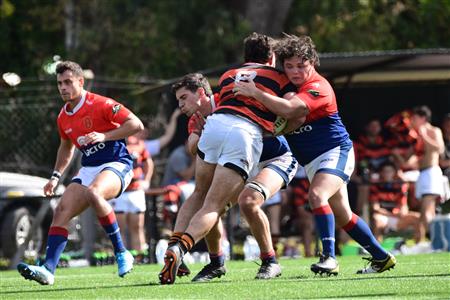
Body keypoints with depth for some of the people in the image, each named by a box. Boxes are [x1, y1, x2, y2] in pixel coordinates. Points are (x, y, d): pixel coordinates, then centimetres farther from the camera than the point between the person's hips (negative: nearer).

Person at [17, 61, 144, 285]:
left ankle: (121, 253, -27)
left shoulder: (100, 105, -12)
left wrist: (105, 136, -24)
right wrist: (55, 176, 21)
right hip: (88, 169, 7)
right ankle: (48, 269, -17)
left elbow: (136, 125, -16)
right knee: (62, 210, -11)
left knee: (93, 193, -37)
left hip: (116, 164, -7)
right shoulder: (63, 117, 11)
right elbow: (66, 147, 30)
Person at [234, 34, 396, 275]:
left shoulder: (318, 87, -19)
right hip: (311, 161, 9)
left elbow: (288, 109, -35)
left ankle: (329, 258, -34)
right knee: (342, 215, 13)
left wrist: (254, 92, -31)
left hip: (335, 151, -9)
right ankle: (381, 257, 25)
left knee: (317, 194, -31)